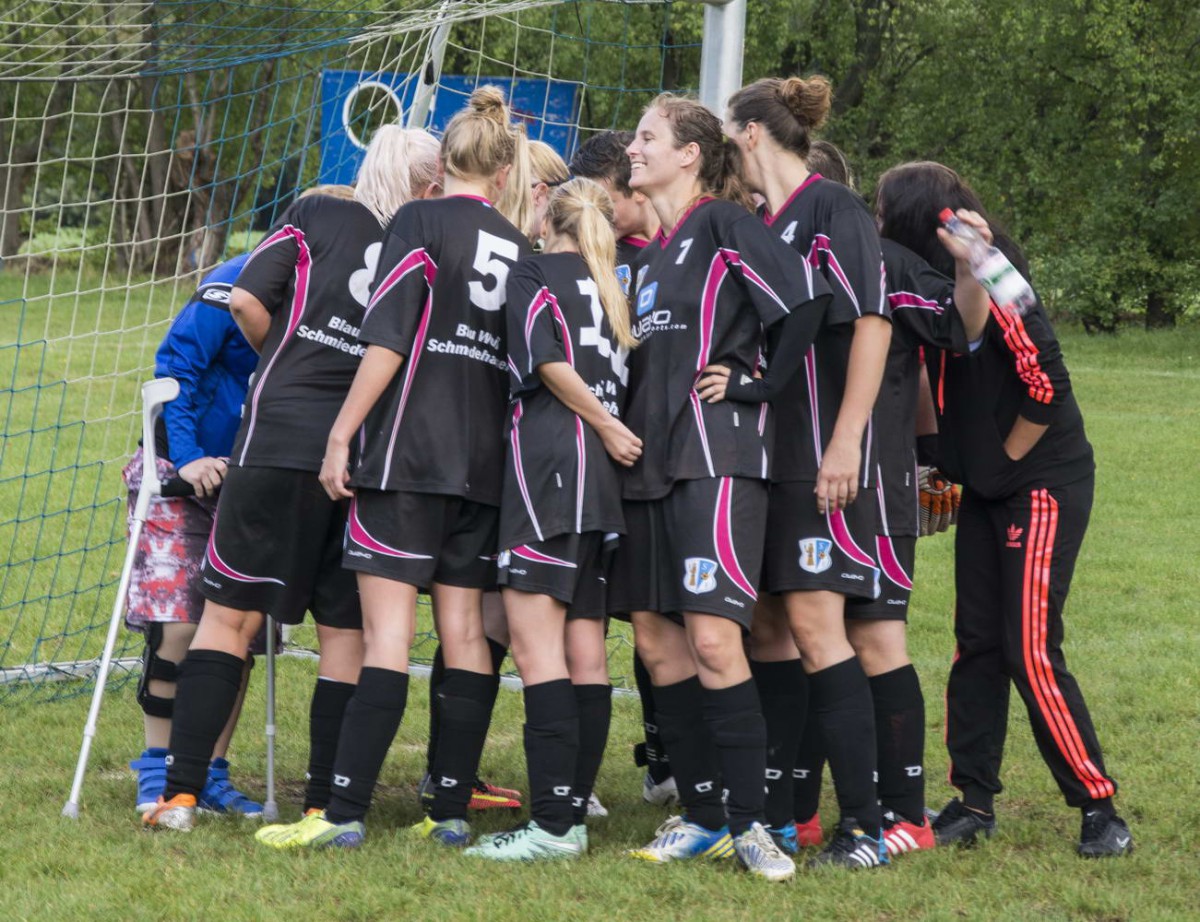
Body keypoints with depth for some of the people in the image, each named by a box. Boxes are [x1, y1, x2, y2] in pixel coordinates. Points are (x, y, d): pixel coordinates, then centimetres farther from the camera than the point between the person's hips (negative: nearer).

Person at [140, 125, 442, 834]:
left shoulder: (317, 216, 4)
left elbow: (248, 300, 0)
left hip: (282, 436, -1)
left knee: (231, 613, 4)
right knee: (348, 630, 10)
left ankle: (182, 792, -1)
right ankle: (326, 804, 8)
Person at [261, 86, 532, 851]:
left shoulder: (421, 223, -4)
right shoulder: (519, 248, 13)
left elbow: (387, 338, -12)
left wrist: (342, 433, -9)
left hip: (408, 453, -5)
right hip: (485, 464, 5)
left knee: (387, 630, -10)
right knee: (465, 631, 7)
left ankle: (345, 813, -14)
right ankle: (452, 810, 6)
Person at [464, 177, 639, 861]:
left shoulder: (536, 273, 2)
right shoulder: (618, 289, 20)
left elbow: (548, 361, -10)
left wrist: (607, 427, -4)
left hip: (550, 464, -7)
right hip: (607, 475, 7)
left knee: (537, 644, -11)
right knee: (587, 651, 7)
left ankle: (552, 823, -18)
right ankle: (575, 813, 7)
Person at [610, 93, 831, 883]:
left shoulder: (723, 225, -6)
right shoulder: (656, 248, 20)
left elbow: (804, 297, -16)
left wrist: (759, 381, -9)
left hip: (716, 455, -9)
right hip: (651, 461, 9)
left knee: (713, 639, -15)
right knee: (656, 639, 7)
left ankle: (748, 822, -10)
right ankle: (702, 816, 14)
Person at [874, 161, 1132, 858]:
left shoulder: (997, 291, -21)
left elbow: (1047, 387, -22)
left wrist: (1003, 459, -10)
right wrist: (963, 465, 1)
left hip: (1046, 485, -8)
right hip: (987, 490, 9)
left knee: (1032, 651, -10)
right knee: (977, 644, 7)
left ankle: (1099, 807, -3)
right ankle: (975, 801, 13)